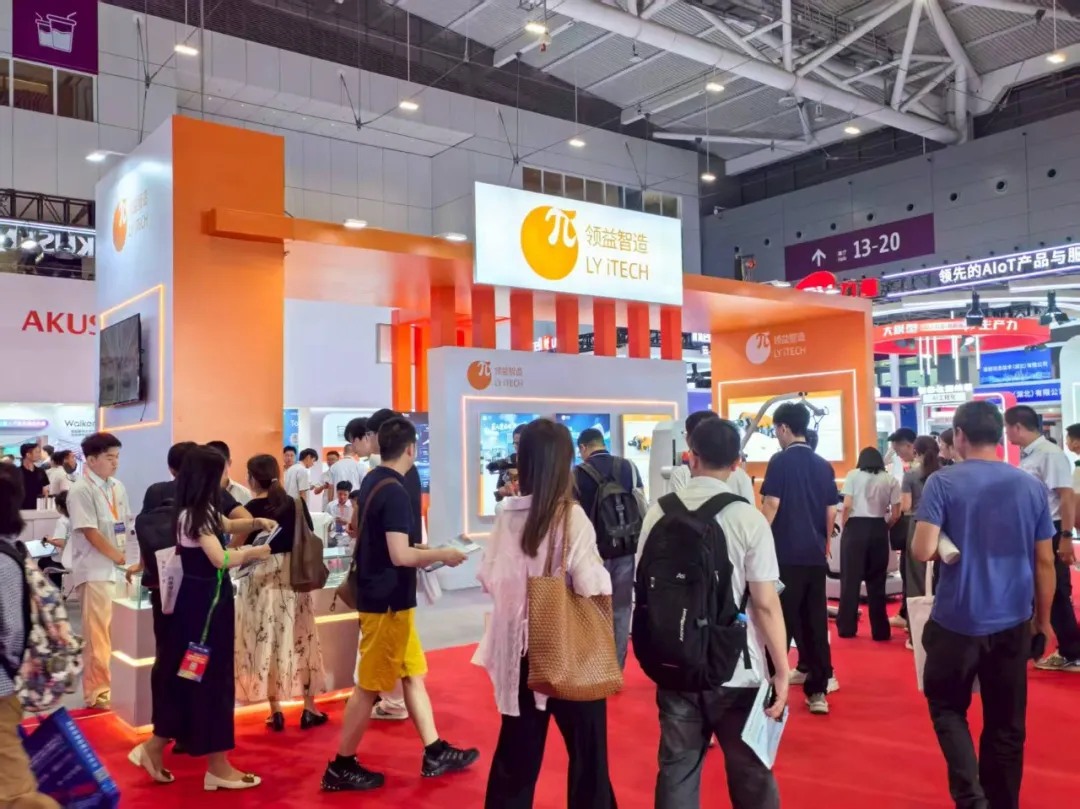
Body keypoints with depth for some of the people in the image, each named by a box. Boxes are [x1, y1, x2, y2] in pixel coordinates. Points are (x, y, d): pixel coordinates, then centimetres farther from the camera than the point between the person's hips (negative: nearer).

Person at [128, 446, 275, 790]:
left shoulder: (203, 511, 10)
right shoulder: (194, 515, -20)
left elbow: (228, 525, 29)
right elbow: (221, 558, -31)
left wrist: (256, 523, 11)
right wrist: (254, 552, -15)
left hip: (206, 599, 10)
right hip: (204, 602, -10)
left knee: (190, 675, 17)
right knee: (210, 677, -1)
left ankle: (155, 747, 27)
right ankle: (217, 766, 10)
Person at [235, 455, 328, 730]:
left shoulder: (250, 509, -8)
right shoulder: (296, 504, 1)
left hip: (261, 580, -3)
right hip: (294, 578, 3)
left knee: (266, 642, 6)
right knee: (299, 640, 10)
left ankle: (276, 711, 11)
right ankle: (309, 708, 15)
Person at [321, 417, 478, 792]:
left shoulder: (371, 481, 7)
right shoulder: (395, 492, -22)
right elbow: (400, 556, -26)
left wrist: (419, 550, 18)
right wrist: (441, 555, -12)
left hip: (380, 594, 10)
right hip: (387, 601, -10)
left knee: (413, 673, 15)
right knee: (370, 685, 2)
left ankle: (435, 753, 24)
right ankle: (341, 766, 14)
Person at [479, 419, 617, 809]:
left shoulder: (507, 514, -4)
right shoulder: (571, 516, -17)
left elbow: (489, 579, 5)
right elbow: (592, 586, -19)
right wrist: (603, 571, 0)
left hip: (519, 646, 5)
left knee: (517, 750, 17)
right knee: (587, 751, 12)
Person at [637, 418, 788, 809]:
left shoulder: (660, 512, -2)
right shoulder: (748, 518, -11)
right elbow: (765, 604, -12)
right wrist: (782, 670, -2)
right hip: (735, 670, -2)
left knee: (677, 771, 13)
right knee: (750, 774, 13)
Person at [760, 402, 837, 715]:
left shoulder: (780, 461, -8)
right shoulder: (824, 466, 9)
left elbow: (771, 506, -12)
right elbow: (831, 513, 11)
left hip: (786, 555, -5)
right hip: (815, 555, 5)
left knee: (780, 623, 1)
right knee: (816, 622, 9)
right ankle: (817, 692, 12)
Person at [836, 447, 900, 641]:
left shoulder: (853, 475, 3)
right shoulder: (890, 480, 7)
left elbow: (847, 506, -6)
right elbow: (896, 514, 2)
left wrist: (843, 528, 6)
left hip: (855, 527, -1)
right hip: (878, 530, 2)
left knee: (850, 579, 6)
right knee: (877, 581, 10)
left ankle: (847, 628, 10)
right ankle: (880, 630, 14)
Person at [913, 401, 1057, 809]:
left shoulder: (943, 483, -11)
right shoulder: (1032, 486, 1)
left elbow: (923, 551, -19)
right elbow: (1044, 562, 5)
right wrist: (1044, 620, 17)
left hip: (957, 621, -3)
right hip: (1013, 623, 3)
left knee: (947, 708, 15)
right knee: (1006, 723, 15)